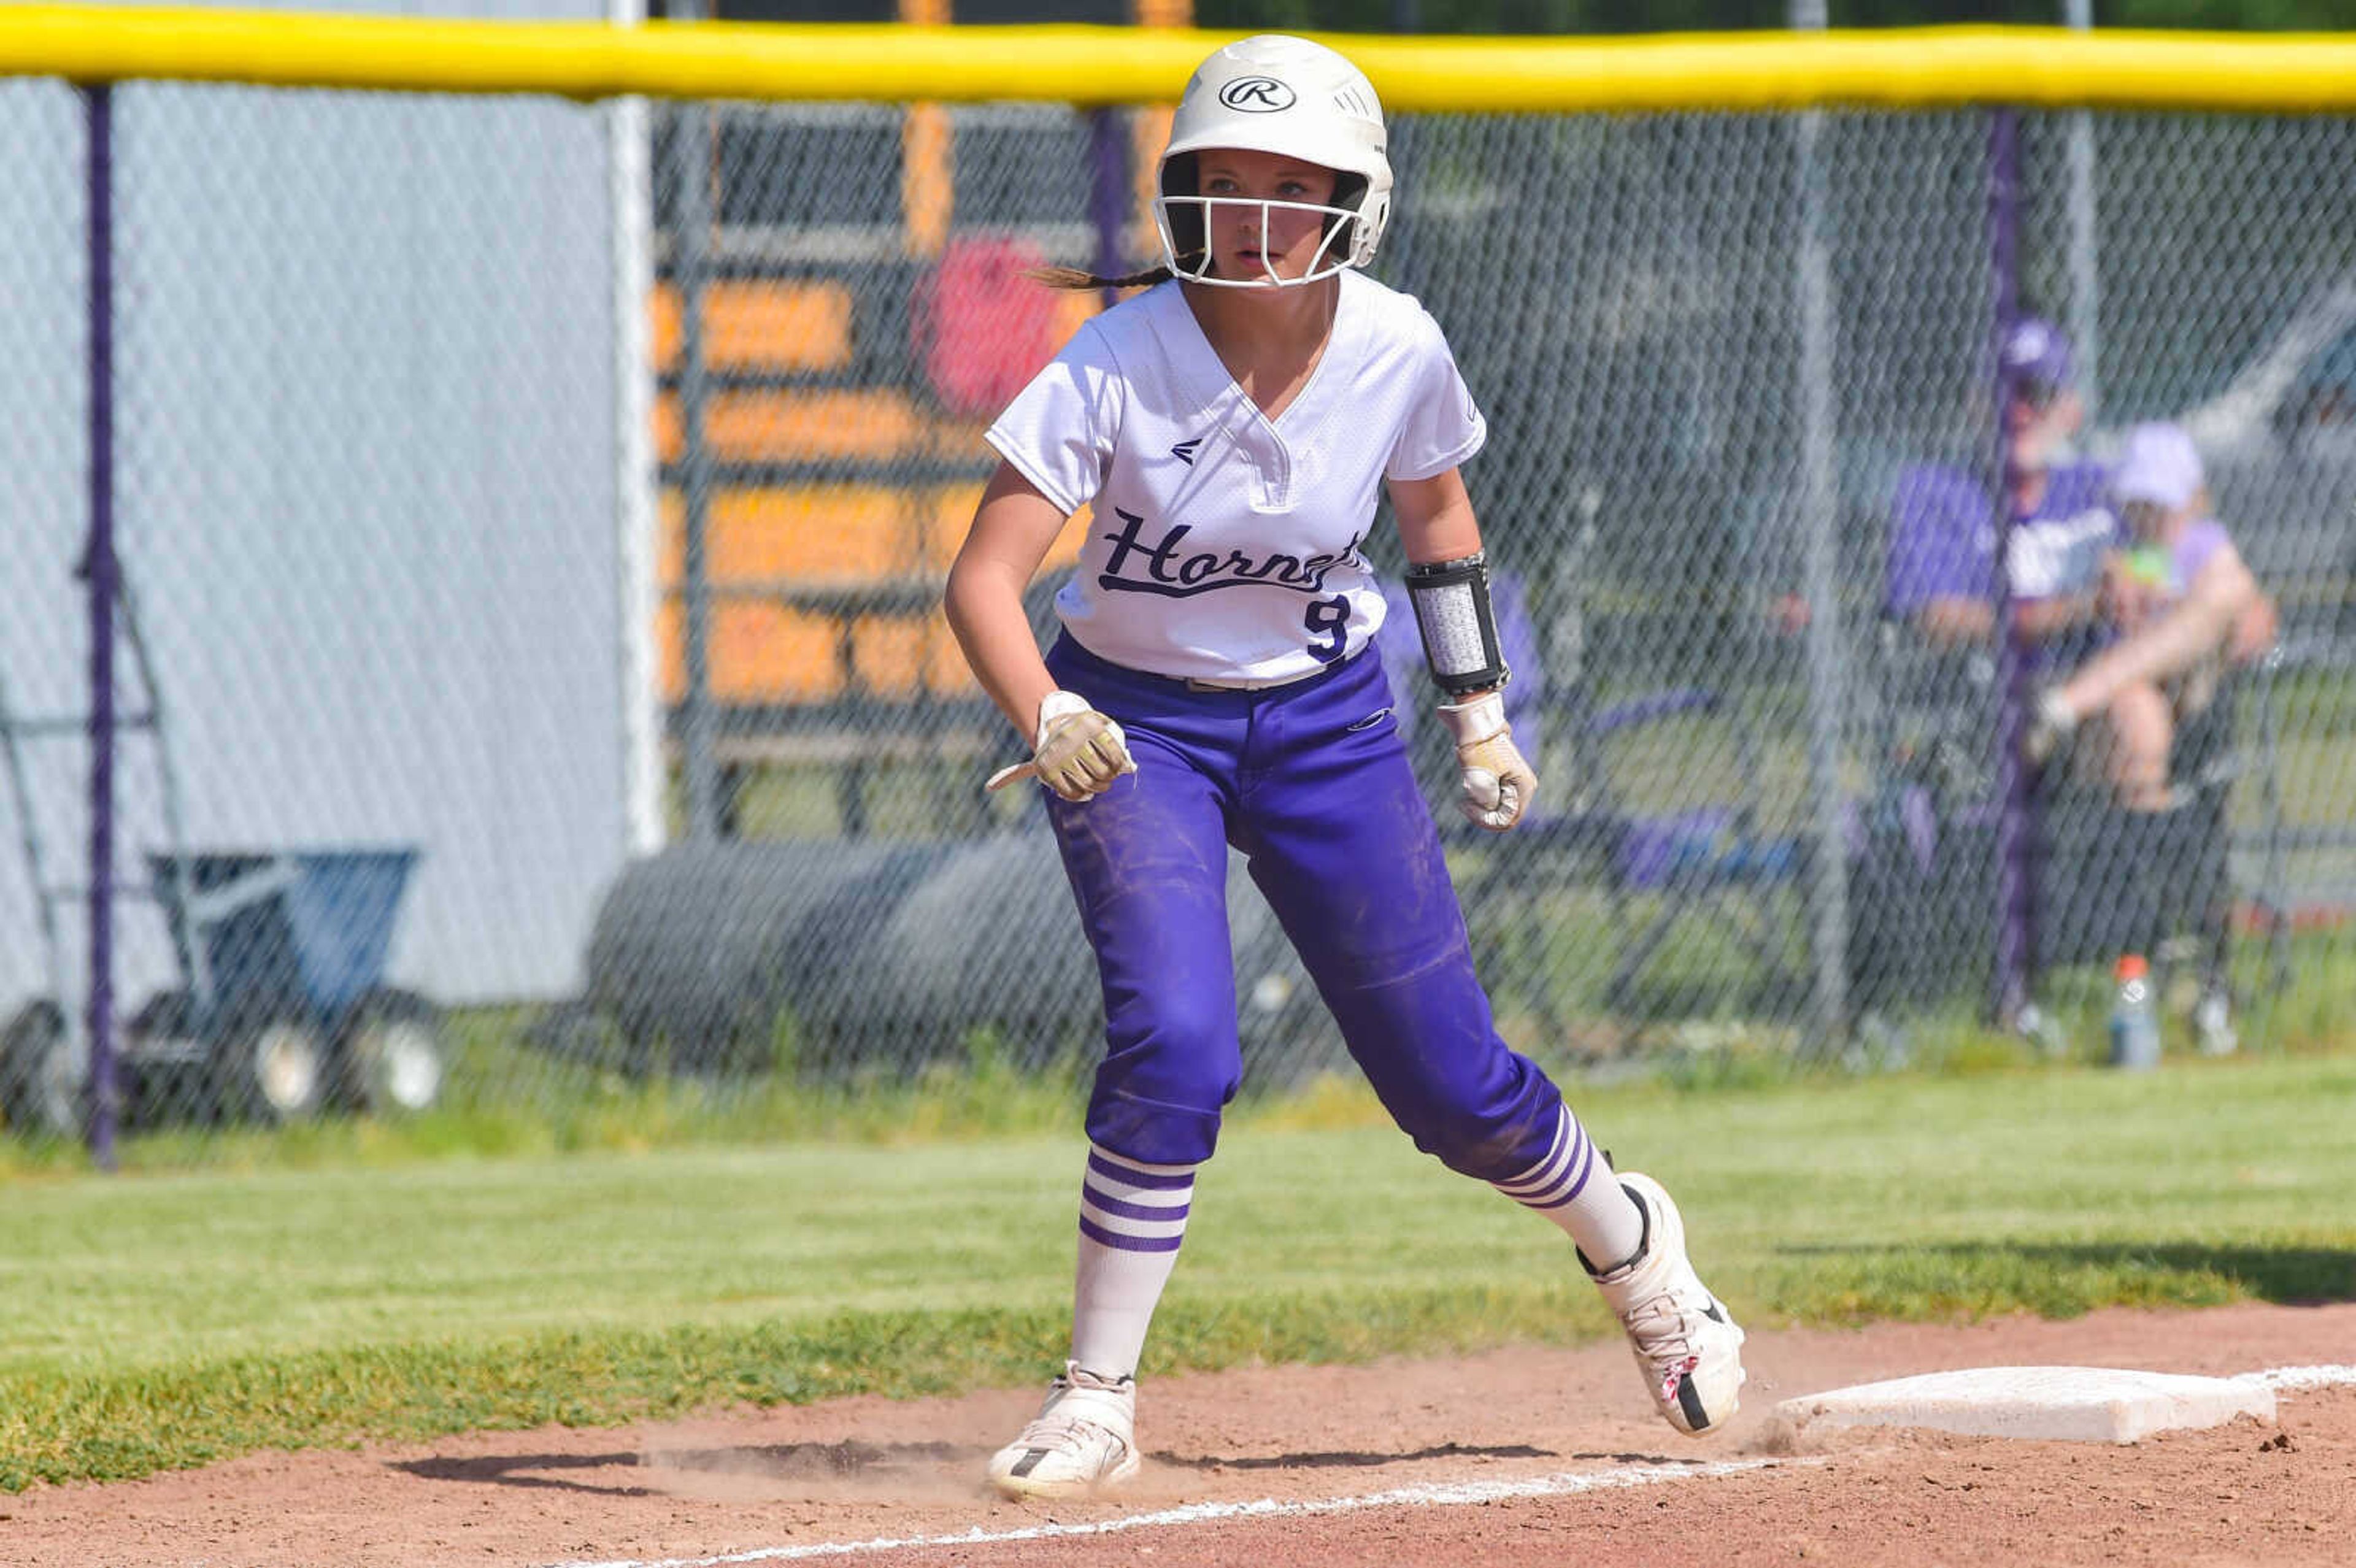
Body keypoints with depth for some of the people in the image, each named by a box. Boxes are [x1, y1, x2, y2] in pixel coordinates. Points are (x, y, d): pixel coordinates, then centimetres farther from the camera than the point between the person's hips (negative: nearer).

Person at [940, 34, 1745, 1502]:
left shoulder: (1397, 351, -15)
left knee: (1452, 1081, 4)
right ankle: (1098, 1400, -10)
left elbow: (1437, 514, 7)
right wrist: (1047, 722, -45)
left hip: (1327, 721, 2)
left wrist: (1481, 710, 6)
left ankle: (1629, 1238, 37)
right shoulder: (1119, 364, -24)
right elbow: (985, 574, -28)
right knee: (1175, 1039, -25)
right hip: (1136, 723, -2)